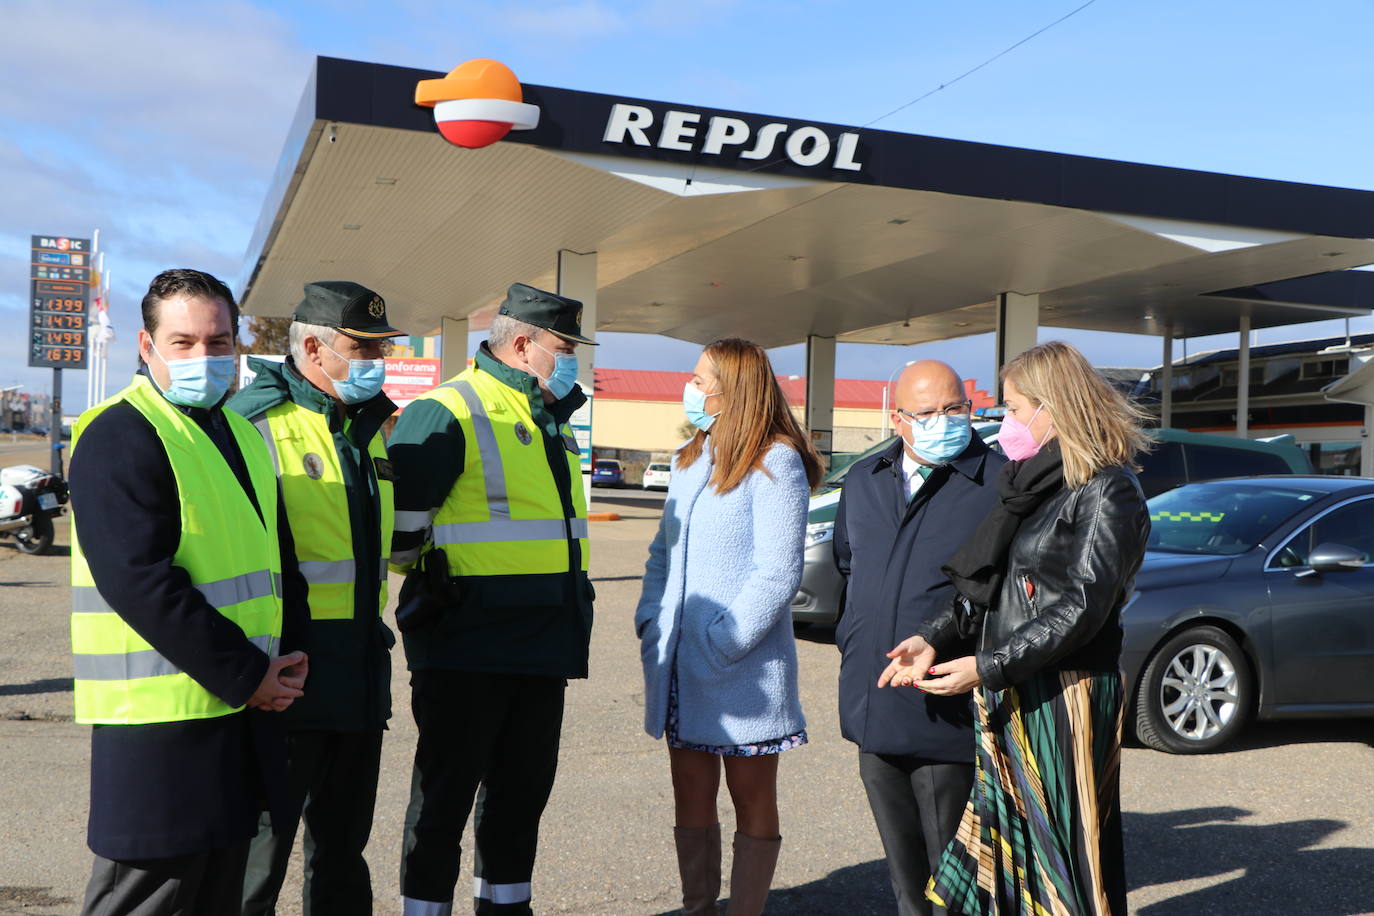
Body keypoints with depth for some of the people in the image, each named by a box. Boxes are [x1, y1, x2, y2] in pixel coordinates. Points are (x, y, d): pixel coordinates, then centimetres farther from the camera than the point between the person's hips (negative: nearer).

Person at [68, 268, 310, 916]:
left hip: (244, 709, 8)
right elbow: (138, 580, -21)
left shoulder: (243, 437, 15)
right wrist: (246, 676, -18)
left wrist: (288, 657, 4)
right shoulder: (119, 436, -12)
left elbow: (280, 560, 20)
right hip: (161, 717, -8)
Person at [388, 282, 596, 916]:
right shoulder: (447, 414, -14)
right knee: (446, 795, 4)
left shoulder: (550, 419, 15)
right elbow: (400, 527, -16)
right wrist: (435, 591, -3)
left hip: (542, 650, 8)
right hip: (466, 651, -8)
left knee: (523, 792, 17)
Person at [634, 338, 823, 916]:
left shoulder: (774, 462, -9)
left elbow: (778, 574, -15)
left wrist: (721, 643, -18)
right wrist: (650, 620, 4)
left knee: (752, 799, 6)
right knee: (691, 794, 12)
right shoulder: (689, 460, 15)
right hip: (681, 664, 7)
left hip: (742, 669, -7)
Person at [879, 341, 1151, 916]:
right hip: (1011, 699, 8)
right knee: (1009, 845, 11)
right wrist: (933, 638, 4)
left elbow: (1083, 608, -17)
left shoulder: (1106, 490, -10)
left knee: (1063, 850, -1)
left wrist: (986, 668, -18)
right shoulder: (1034, 484, 16)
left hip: (1066, 699, -8)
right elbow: (986, 583, 18)